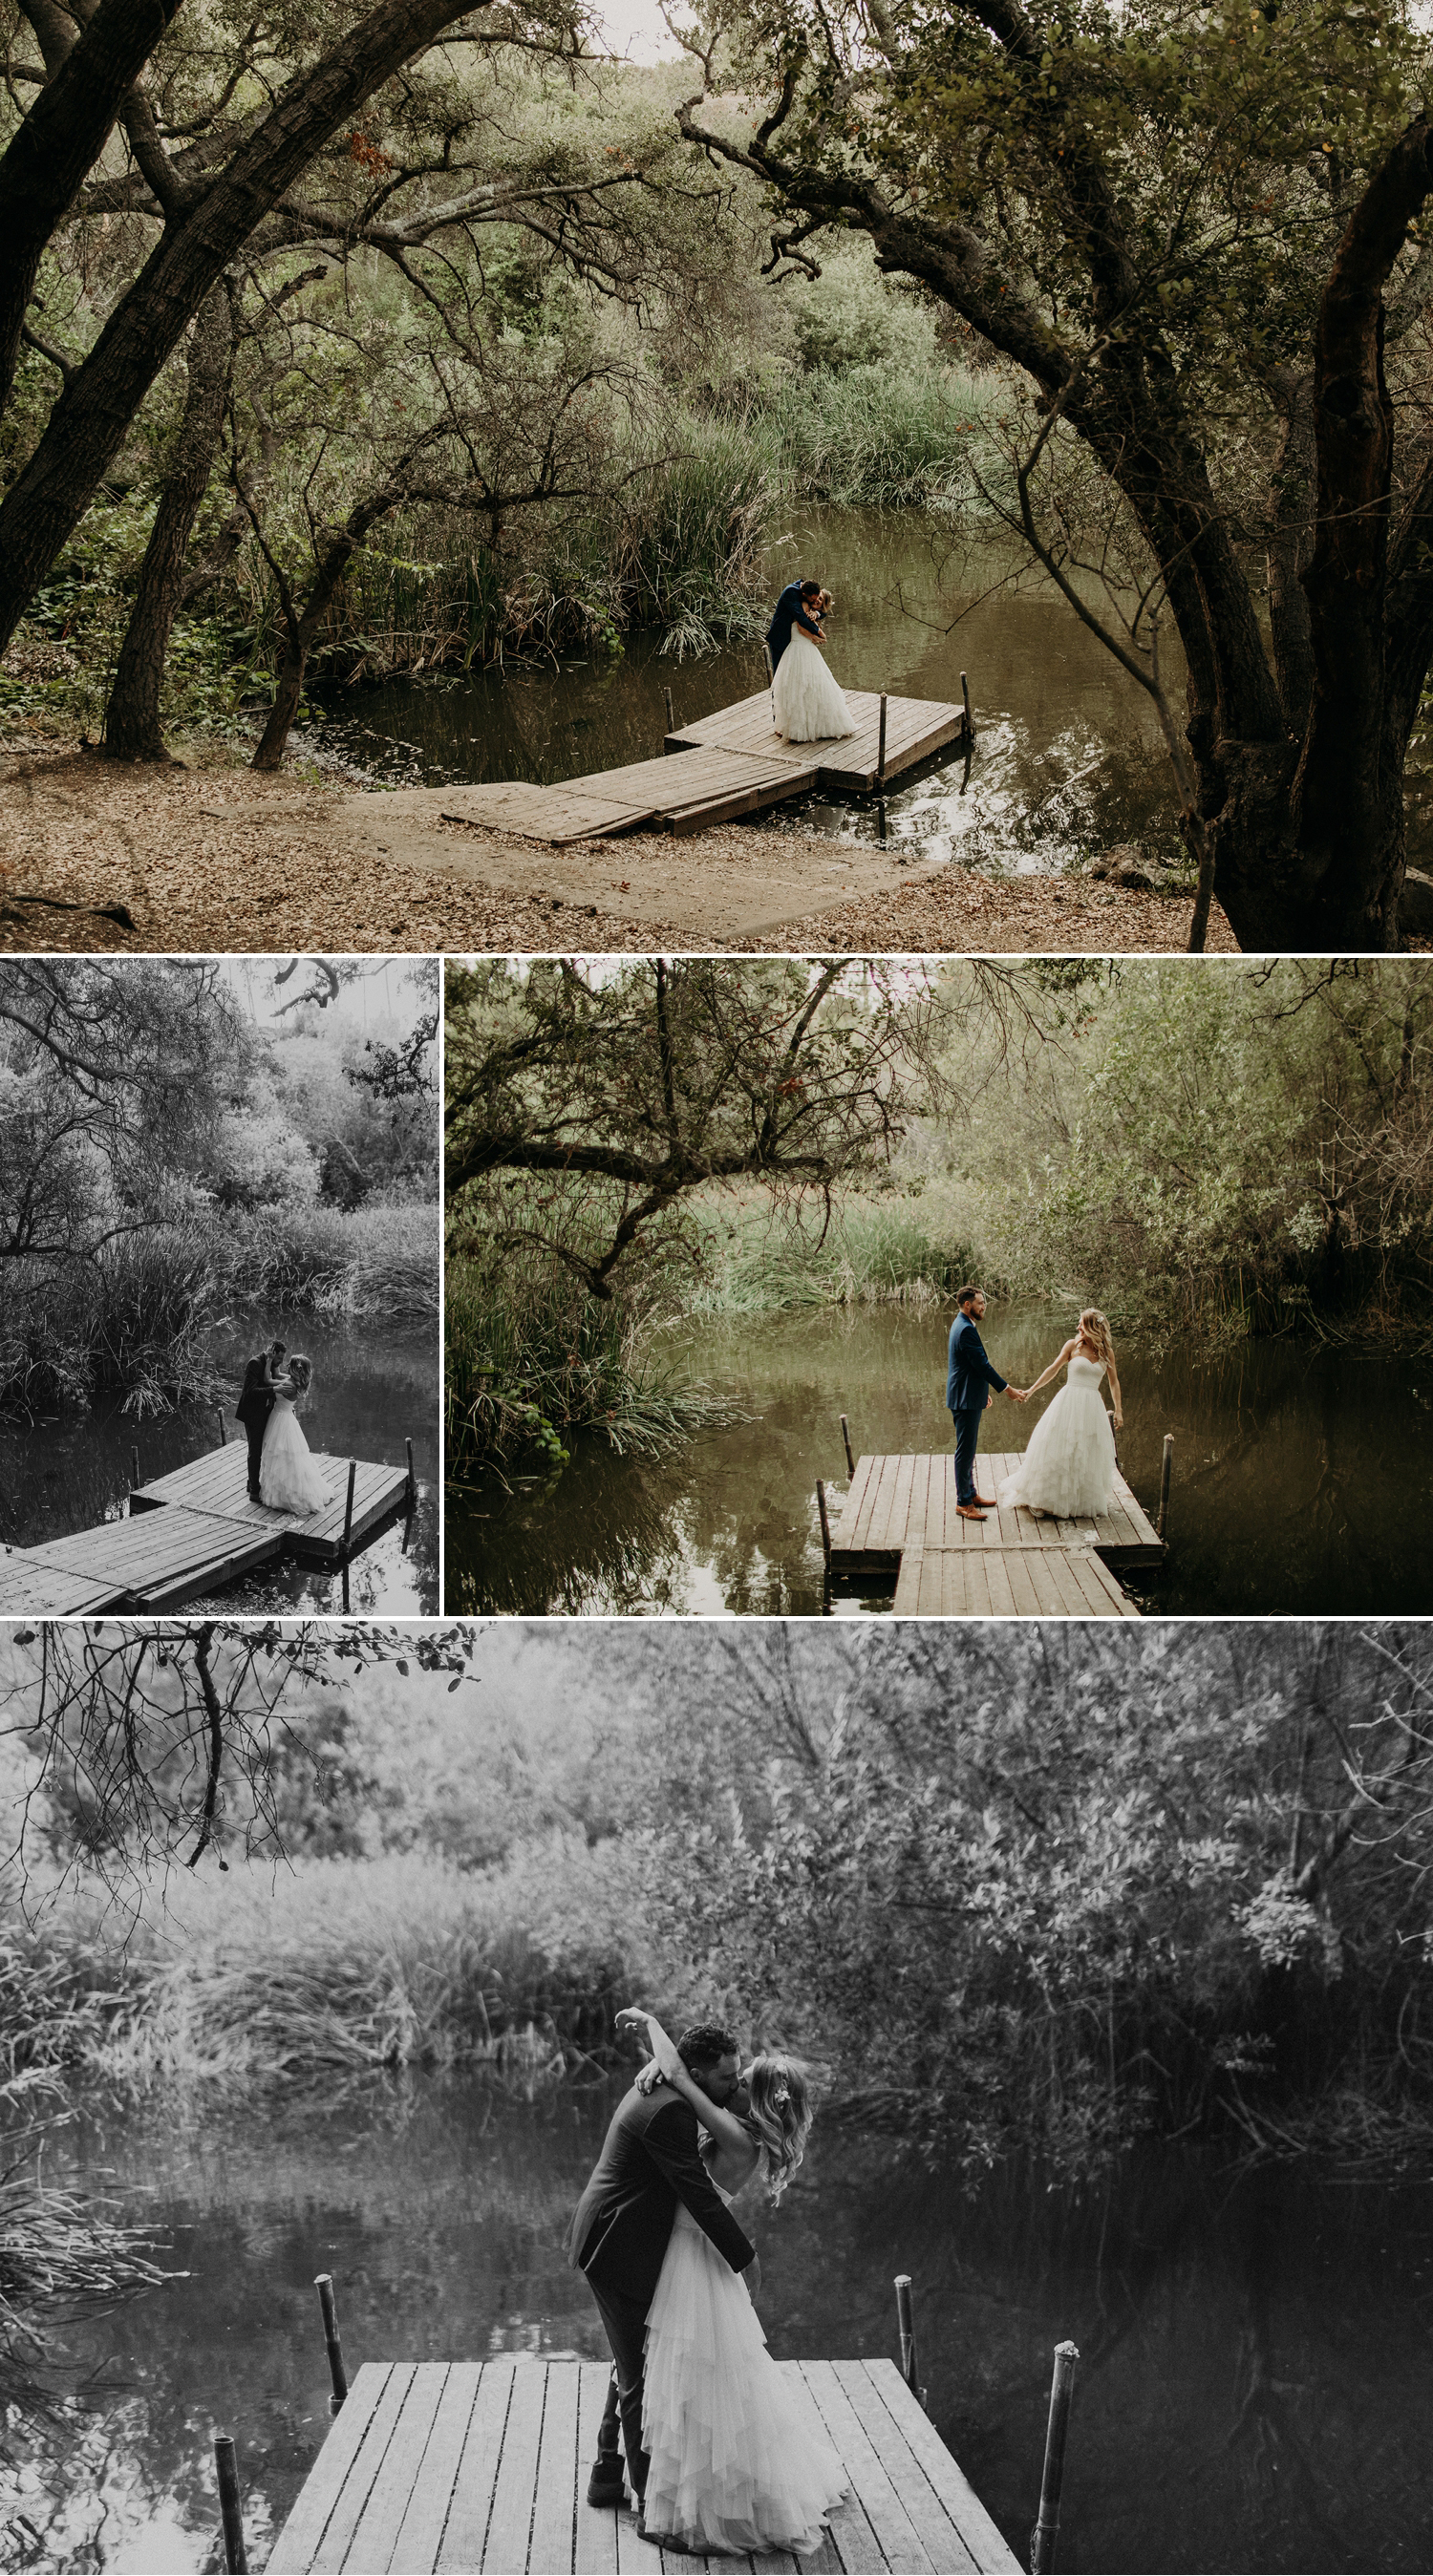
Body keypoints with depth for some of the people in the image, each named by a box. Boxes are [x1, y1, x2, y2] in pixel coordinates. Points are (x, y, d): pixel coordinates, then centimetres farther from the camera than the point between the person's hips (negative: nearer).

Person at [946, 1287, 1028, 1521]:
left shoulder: (962, 1325, 13)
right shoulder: (966, 1330, -21)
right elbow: (982, 1365, -21)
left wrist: (985, 1390, 26)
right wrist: (1008, 1389, -15)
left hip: (967, 1397, 11)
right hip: (966, 1399, -11)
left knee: (968, 1449, 18)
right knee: (965, 1450, -5)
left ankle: (969, 1493, 28)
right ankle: (963, 1502, 0)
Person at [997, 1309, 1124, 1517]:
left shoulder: (1106, 1352, 4)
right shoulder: (1073, 1345, 0)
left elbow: (1114, 1382, 11)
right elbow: (1053, 1369, 3)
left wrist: (1118, 1410, 8)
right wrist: (1031, 1390, 0)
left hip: (1092, 1407, 2)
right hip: (1069, 1403, -2)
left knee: (1087, 1455, 5)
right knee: (1058, 1451, -2)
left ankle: (1084, 1500, 17)